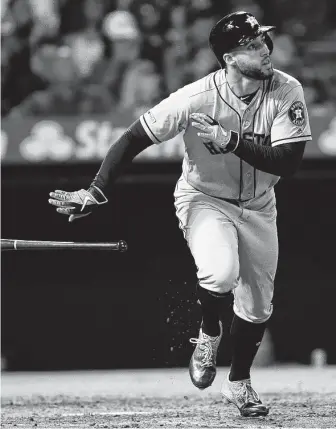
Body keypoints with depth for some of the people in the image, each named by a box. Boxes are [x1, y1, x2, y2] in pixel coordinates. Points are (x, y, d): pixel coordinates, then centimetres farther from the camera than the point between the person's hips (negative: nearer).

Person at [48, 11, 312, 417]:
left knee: (258, 305, 10)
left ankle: (239, 382, 36)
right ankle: (208, 334, 4)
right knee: (221, 274, -30)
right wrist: (95, 192, -25)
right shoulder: (197, 97, -27)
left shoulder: (286, 91, -21)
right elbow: (135, 138, -21)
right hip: (203, 199, -3)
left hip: (257, 207, 3)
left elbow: (287, 162, -27)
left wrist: (231, 140, -36)